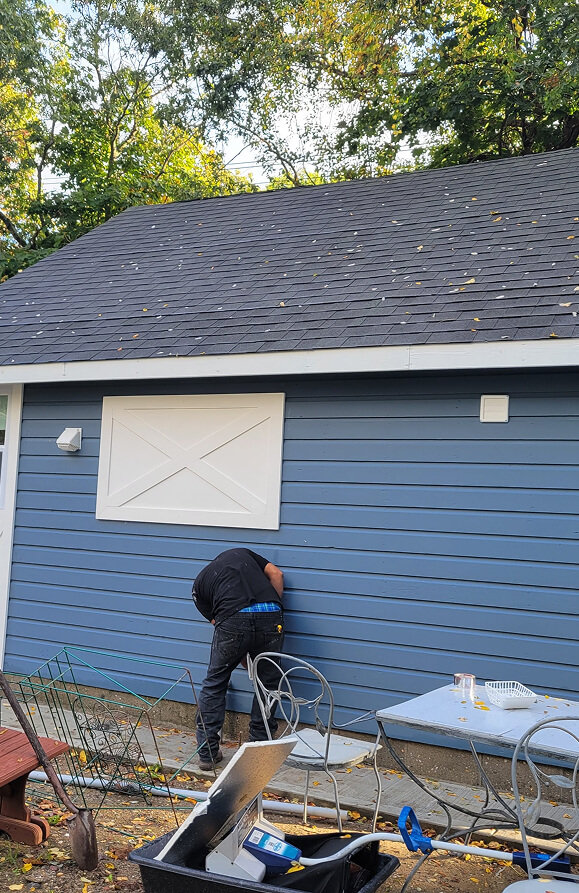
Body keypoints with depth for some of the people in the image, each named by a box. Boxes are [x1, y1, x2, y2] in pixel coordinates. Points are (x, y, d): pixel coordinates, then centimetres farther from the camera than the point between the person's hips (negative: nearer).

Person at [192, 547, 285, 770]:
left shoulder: (199, 584, 28)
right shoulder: (241, 553, 35)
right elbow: (276, 574, 21)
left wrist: (243, 656, 35)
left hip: (233, 621, -2)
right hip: (271, 616, 2)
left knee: (214, 684, 19)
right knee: (267, 684, 21)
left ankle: (207, 752, 22)